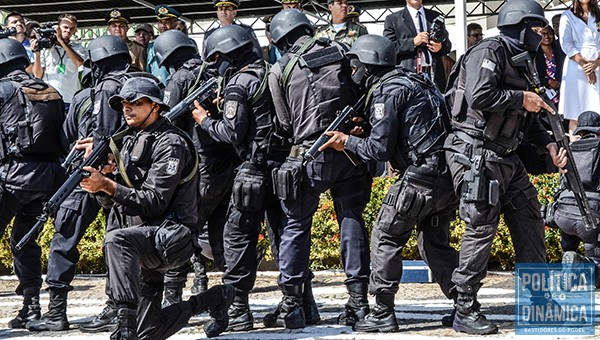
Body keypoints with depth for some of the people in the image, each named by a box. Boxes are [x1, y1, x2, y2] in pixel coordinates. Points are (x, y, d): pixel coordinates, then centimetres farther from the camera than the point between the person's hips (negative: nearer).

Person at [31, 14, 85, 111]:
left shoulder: (77, 47, 12)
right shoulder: (45, 47, 9)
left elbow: (79, 62, -11)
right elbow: (38, 75, 6)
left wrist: (61, 41, -9)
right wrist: (37, 54, -9)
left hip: (70, 100, 0)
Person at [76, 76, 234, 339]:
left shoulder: (169, 142, -10)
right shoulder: (128, 140, 15)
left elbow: (155, 202, -19)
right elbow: (111, 201, 12)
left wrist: (108, 186, -26)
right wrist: (99, 175, -8)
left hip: (169, 237, -9)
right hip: (142, 248, 9)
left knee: (116, 239, -39)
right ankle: (215, 299, 31)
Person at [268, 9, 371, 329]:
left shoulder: (279, 71, 2)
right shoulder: (338, 51, 8)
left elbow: (286, 123, 5)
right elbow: (361, 95, 11)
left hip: (311, 155, -2)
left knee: (296, 224, 8)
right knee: (352, 220, 10)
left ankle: (291, 303, 8)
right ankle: (359, 300, 10)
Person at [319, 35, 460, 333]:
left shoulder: (386, 92, -8)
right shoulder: (416, 82, 19)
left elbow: (380, 149, -13)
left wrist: (347, 142, 3)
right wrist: (361, 131, 21)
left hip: (419, 179, -9)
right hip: (447, 178, 9)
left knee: (385, 238, 4)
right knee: (435, 243, 18)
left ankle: (383, 314, 5)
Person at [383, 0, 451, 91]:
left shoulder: (436, 17, 20)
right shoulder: (392, 19, 8)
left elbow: (447, 44, 23)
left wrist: (440, 47, -2)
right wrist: (413, 42, -13)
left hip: (434, 73, 3)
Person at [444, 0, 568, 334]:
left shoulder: (520, 63, 20)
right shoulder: (489, 52, -9)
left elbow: (528, 118, 23)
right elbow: (480, 96, -25)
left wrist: (550, 144, 9)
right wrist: (522, 98, -15)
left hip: (506, 157, 10)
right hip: (477, 154, -10)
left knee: (530, 220, 11)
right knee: (482, 228, -9)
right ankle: (465, 311, -2)